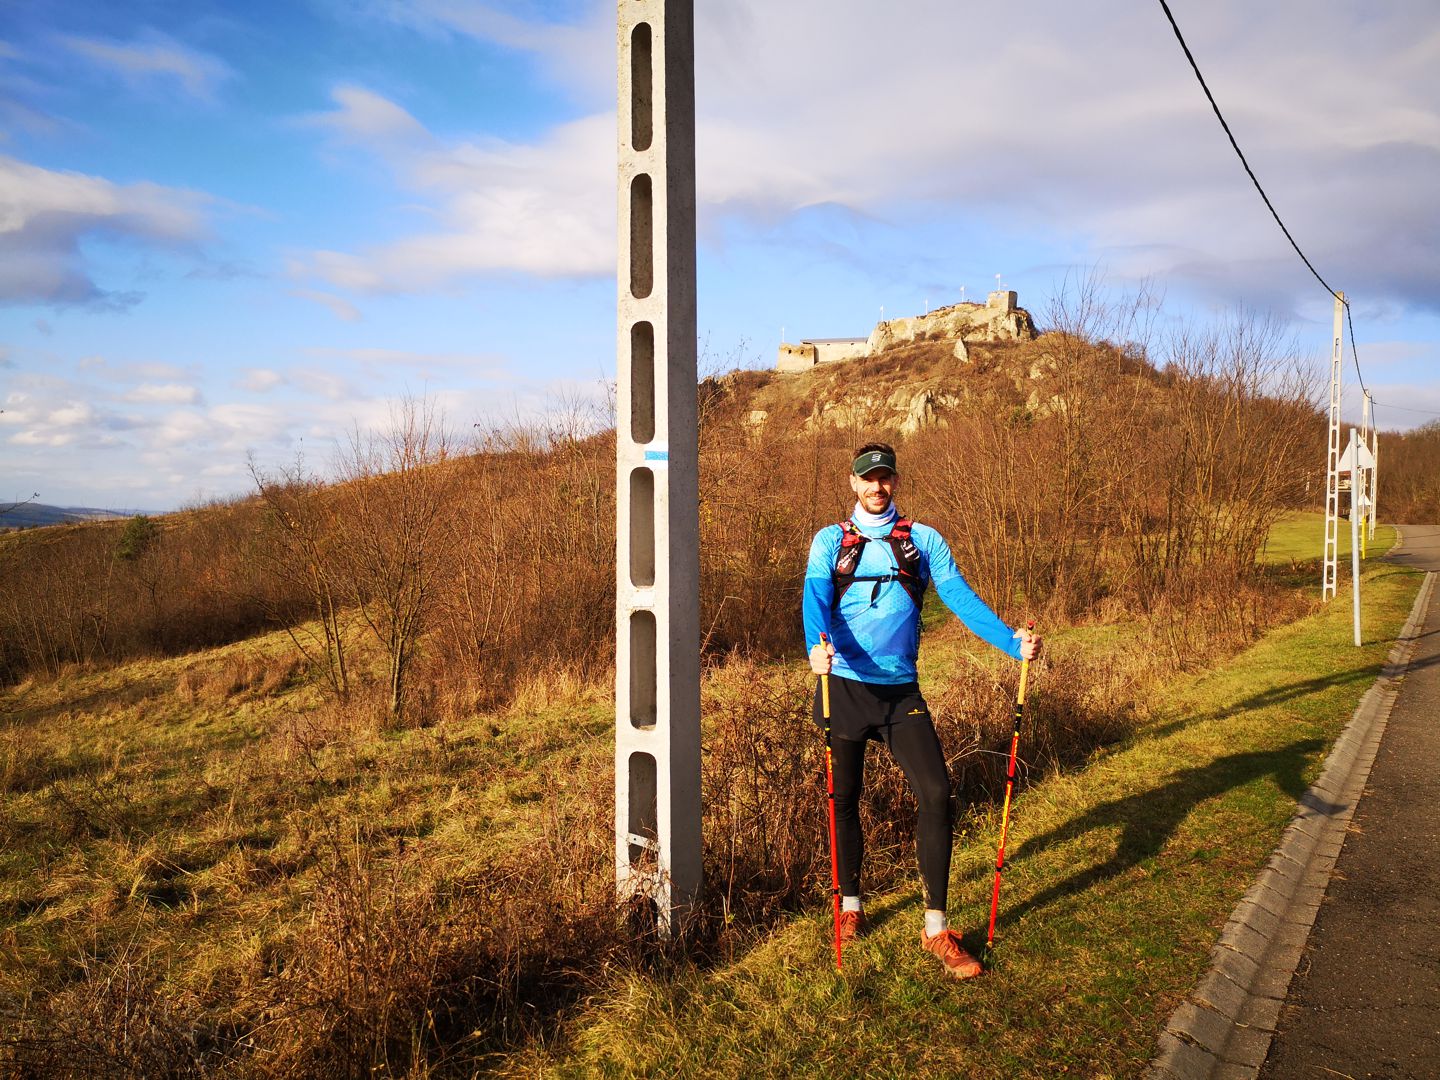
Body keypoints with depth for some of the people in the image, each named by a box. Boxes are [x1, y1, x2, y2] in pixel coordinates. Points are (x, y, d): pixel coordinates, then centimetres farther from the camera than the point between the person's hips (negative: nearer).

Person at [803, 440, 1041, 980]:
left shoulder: (924, 540, 8)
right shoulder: (830, 541, 5)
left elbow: (960, 597, -2)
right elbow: (816, 598, -12)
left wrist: (1012, 642, -18)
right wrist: (817, 648, -34)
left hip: (901, 691, 1)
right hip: (844, 686, 0)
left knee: (936, 793, -9)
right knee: (845, 799, 9)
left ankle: (937, 928, 3)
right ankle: (850, 905, 31)